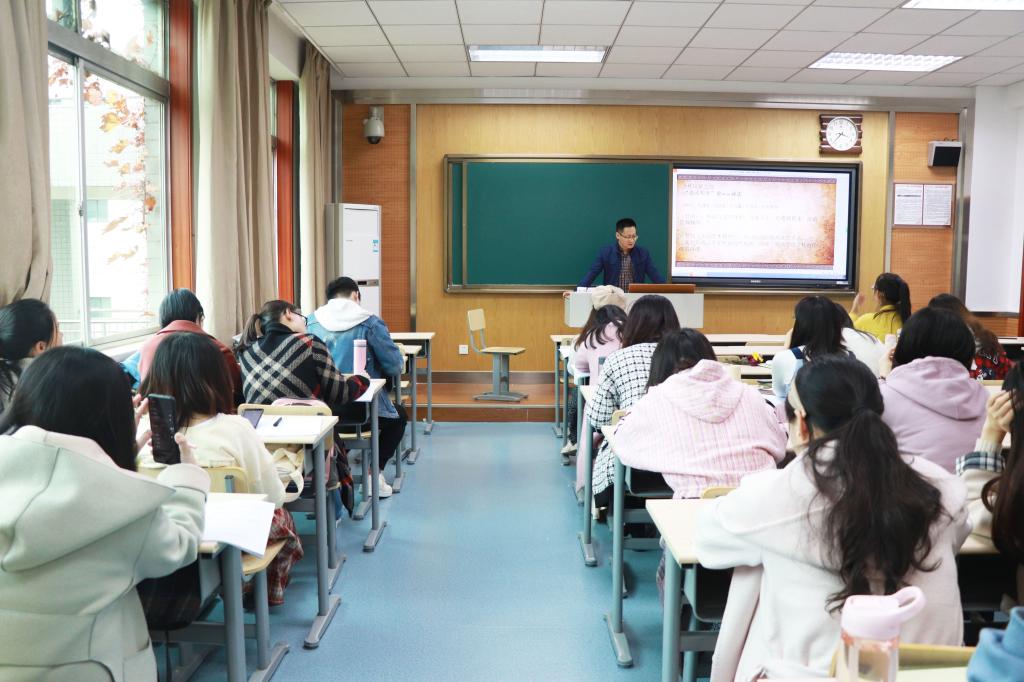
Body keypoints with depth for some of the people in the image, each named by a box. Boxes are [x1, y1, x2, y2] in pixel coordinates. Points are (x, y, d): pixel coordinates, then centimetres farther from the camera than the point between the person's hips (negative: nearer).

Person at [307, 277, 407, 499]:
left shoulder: (311, 322, 4)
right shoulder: (370, 323, -7)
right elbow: (396, 366, -5)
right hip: (359, 408, -4)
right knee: (399, 415, 26)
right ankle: (375, 472, 11)